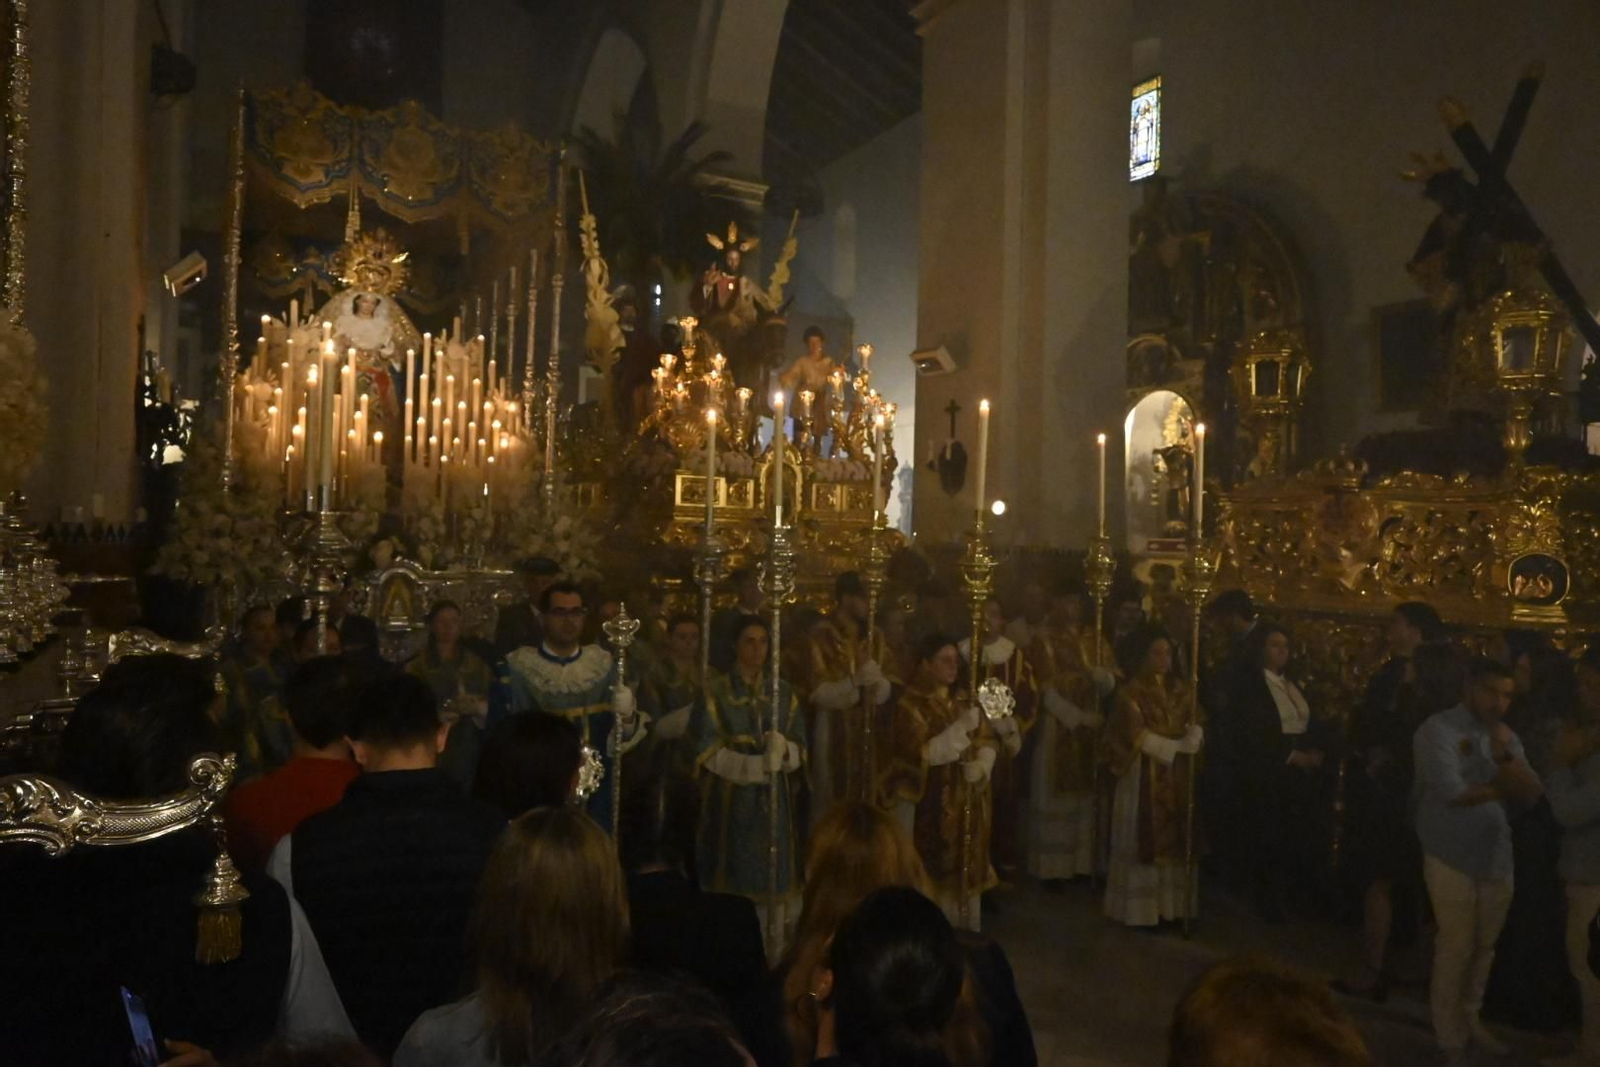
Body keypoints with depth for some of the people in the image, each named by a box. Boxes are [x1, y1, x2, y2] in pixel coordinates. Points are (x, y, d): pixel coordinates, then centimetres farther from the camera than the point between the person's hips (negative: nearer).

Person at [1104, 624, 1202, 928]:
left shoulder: (1180, 691, 12)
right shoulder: (1130, 692, -5)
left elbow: (1195, 726, 7)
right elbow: (1137, 735, -11)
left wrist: (1192, 740, -15)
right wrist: (1174, 747, -14)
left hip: (1177, 777, 5)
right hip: (1144, 777, -5)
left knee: (1174, 838, 4)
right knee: (1146, 839, -4)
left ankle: (1171, 905, 9)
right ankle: (1143, 908, 0)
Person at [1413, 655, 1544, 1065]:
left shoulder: (1505, 736, 9)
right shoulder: (1438, 729, -11)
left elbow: (1532, 794, -1)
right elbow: (1452, 792, -21)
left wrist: (1504, 757, -17)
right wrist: (1500, 789, -6)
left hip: (1498, 855, 6)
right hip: (1452, 857, -6)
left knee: (1484, 946, 15)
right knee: (1456, 948, 3)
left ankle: (1470, 1018, 34)